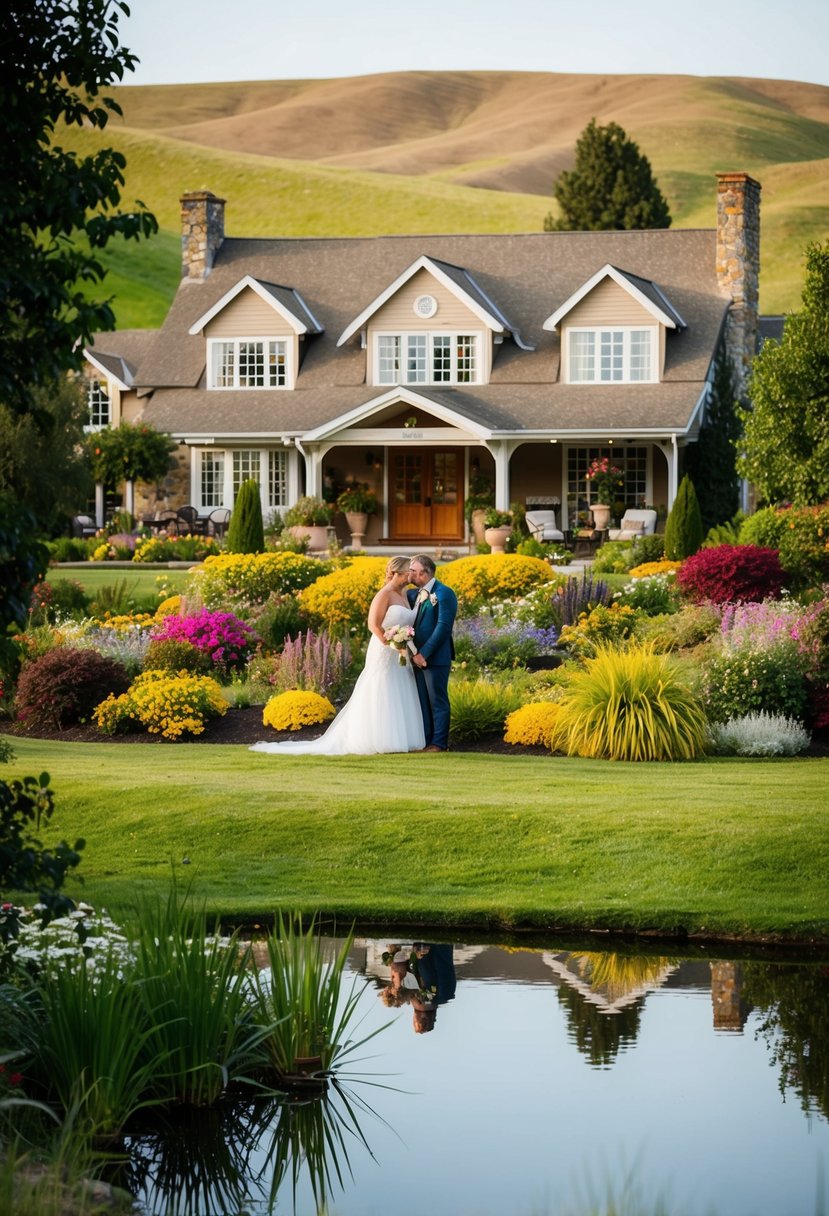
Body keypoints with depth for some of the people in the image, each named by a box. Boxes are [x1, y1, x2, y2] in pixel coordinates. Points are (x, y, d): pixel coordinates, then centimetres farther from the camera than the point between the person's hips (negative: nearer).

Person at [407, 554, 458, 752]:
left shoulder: (444, 593, -10)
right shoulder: (414, 594, 13)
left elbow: (443, 627, -17)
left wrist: (424, 653, -18)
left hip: (435, 658, -7)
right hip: (418, 657, 8)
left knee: (437, 701, -1)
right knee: (422, 701, 10)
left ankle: (439, 743, 3)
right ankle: (425, 741, 15)